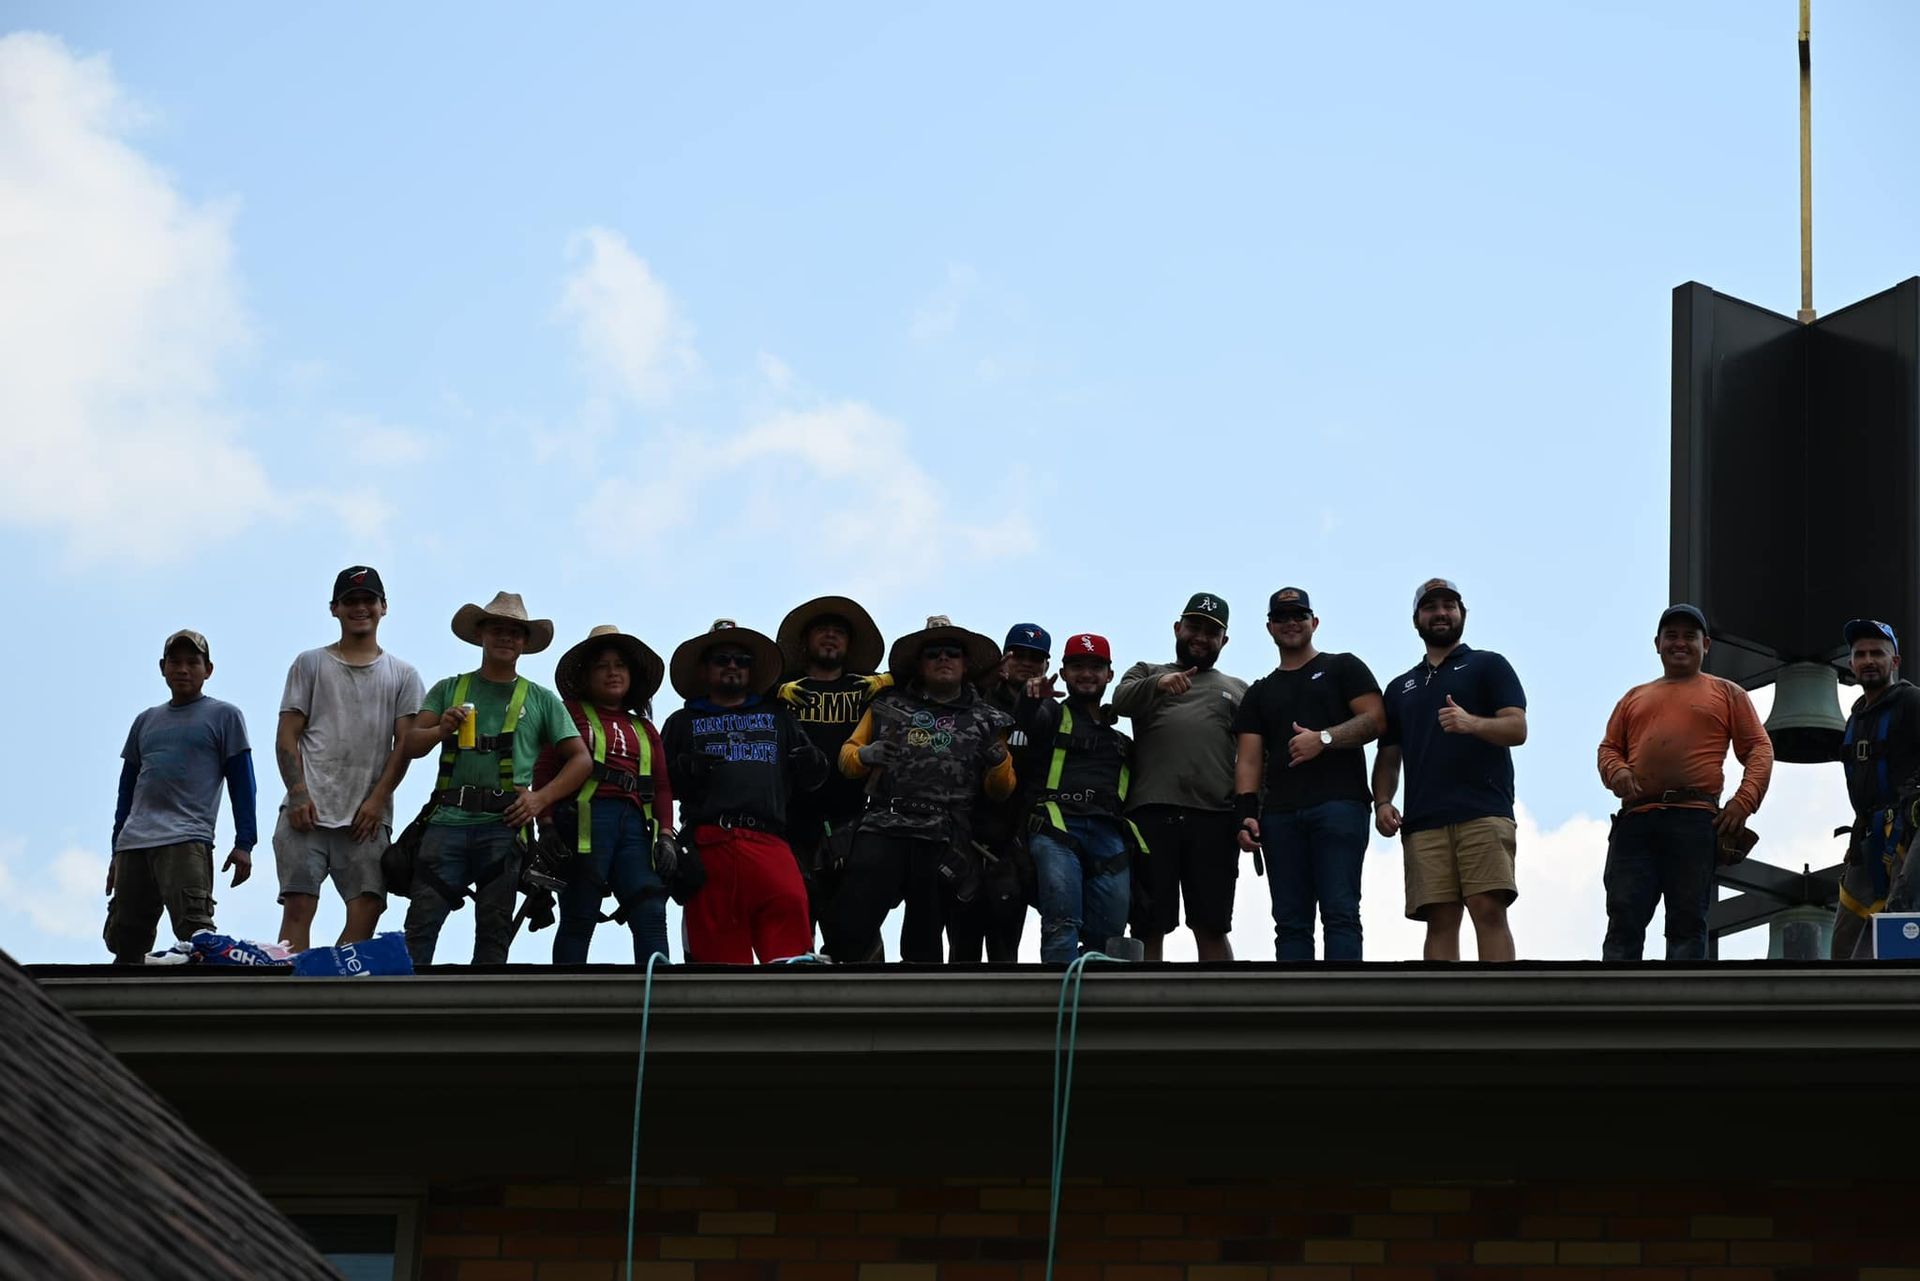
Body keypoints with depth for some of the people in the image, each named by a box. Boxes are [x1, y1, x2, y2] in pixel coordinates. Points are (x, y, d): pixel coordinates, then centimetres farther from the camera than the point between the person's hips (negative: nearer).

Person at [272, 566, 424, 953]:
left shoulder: (401, 674, 16)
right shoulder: (310, 664, 14)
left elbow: (405, 743, 8)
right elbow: (287, 736, 8)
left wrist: (378, 799, -6)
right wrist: (299, 794, -7)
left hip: (367, 818, 1)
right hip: (308, 812, -1)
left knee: (366, 911, -10)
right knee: (298, 907, -11)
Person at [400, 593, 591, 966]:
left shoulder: (541, 700, 15)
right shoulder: (449, 690, 16)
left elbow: (581, 760, 11)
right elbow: (411, 746, 7)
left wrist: (540, 798, -5)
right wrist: (440, 730, -16)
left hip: (504, 826, 0)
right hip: (449, 820, 0)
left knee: (493, 934, -1)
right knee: (421, 923, -9)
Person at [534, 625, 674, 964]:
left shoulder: (643, 729, 26)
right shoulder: (570, 713, 11)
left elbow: (662, 785, 20)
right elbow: (544, 770, 1)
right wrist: (546, 824, -11)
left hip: (634, 822, 5)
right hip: (586, 818, -5)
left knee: (651, 916, -10)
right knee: (579, 919, -7)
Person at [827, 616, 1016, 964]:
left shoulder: (985, 720, 16)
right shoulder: (887, 706, 16)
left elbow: (1000, 791, 15)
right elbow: (848, 756, 17)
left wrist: (999, 762, -7)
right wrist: (864, 755, -6)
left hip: (945, 843, 1)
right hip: (884, 831, -1)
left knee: (922, 947, 5)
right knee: (848, 930, -14)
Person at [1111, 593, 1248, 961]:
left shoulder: (1237, 690, 24)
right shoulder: (1146, 674, 21)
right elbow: (1122, 700, -1)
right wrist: (1158, 684, -23)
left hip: (1214, 819, 1)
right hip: (1152, 813, -1)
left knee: (1211, 929, -3)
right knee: (1148, 929, -4)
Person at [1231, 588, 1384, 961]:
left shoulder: (1343, 668, 13)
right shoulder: (1260, 693, 24)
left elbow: (1376, 719, 0)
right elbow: (1249, 759, 15)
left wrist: (1324, 739, -13)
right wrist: (1246, 813, 0)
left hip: (1338, 804, -5)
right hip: (1281, 815, 5)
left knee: (1340, 913, -14)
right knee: (1291, 923, -1)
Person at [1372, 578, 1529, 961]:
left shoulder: (1488, 666, 13)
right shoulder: (1401, 687, 27)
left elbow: (1517, 728, 1)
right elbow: (1388, 756, 24)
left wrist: (1472, 723, -20)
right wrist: (1382, 802, 4)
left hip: (1483, 812, -4)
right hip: (1423, 821, 4)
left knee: (1489, 910, -16)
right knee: (1440, 921, -4)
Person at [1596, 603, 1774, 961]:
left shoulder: (1726, 694, 17)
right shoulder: (1635, 697, 26)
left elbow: (1759, 749, 10)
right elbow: (1608, 747, 24)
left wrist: (1744, 803, -7)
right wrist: (1616, 772, -2)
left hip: (1694, 822, -3)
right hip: (1634, 820, 3)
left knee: (1687, 923, -6)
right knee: (1623, 919, -7)